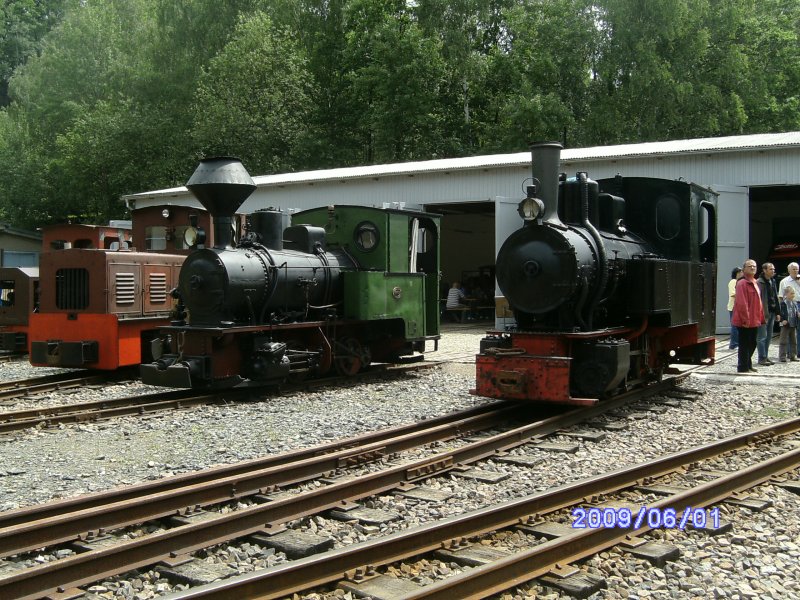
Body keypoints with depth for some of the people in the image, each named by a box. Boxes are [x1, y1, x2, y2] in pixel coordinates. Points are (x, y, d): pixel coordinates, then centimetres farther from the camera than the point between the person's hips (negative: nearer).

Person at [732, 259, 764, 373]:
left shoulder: (755, 283, 16)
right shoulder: (742, 284, -13)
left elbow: (758, 302, 20)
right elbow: (741, 303, -19)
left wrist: (760, 318, 15)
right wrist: (745, 319, -22)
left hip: (754, 321, 9)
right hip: (745, 322, -9)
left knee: (752, 344, 16)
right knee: (744, 344, -3)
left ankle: (747, 365, 28)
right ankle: (743, 367, 4)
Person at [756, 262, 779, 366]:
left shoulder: (773, 281, 15)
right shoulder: (760, 282, -12)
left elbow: (775, 297, 19)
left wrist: (777, 312, 13)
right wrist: (763, 314, -19)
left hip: (772, 312, 9)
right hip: (764, 313, -9)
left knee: (769, 336, 13)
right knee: (762, 337, -4)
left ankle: (765, 357, 20)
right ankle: (762, 358, 0)